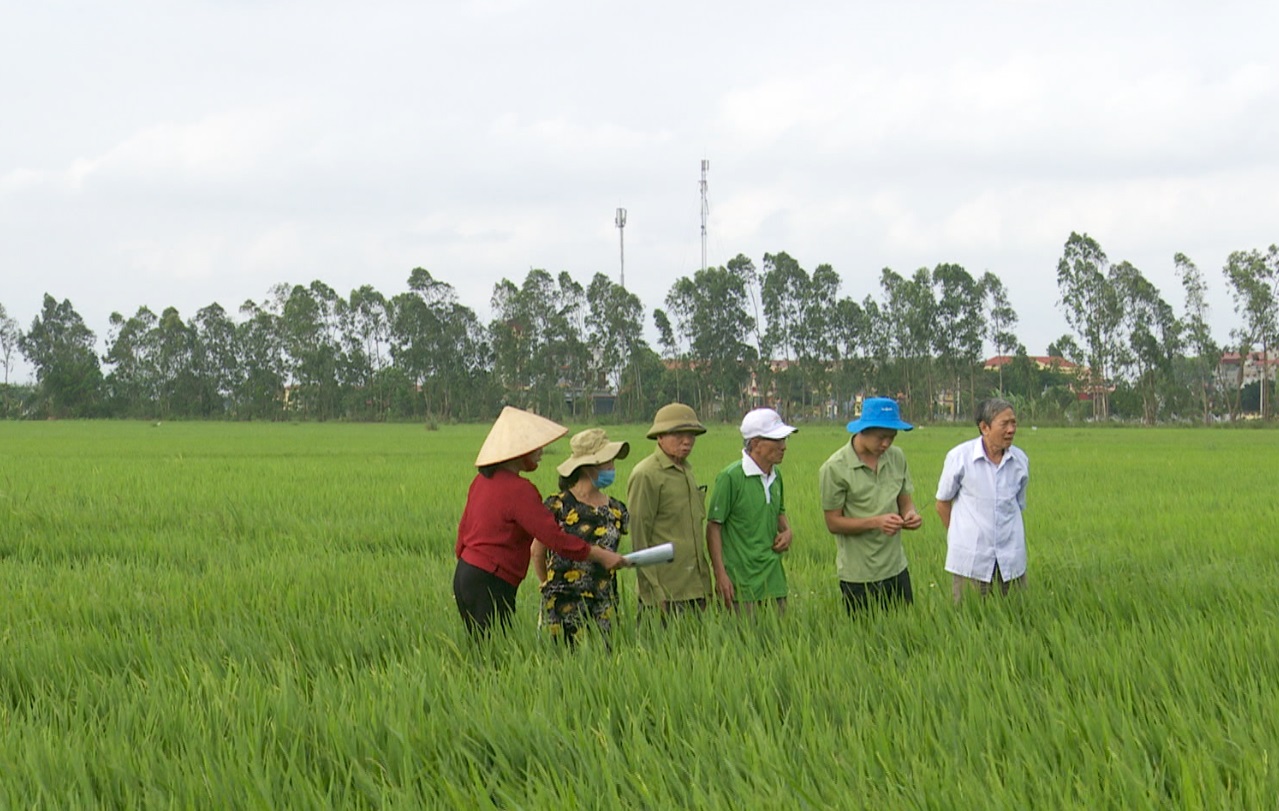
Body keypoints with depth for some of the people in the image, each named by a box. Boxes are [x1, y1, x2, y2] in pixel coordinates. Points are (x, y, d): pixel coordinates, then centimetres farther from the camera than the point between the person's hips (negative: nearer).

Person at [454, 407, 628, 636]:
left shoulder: (482, 481, 11)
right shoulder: (518, 490, -16)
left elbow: (464, 528, 18)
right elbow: (555, 537, -19)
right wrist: (601, 556, -11)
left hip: (466, 574, 9)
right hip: (489, 584, -9)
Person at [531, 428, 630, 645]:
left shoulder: (616, 511, 8)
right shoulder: (558, 506, -5)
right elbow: (538, 552, 5)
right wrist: (550, 586, 12)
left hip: (603, 605, 4)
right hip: (564, 604, -4)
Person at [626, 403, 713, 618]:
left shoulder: (687, 471, 16)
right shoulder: (645, 475, -10)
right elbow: (638, 537, -12)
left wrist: (704, 583, 18)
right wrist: (653, 591, -15)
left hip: (695, 589, 8)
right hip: (665, 590, -8)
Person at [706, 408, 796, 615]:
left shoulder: (776, 475, 10)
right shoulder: (731, 478, -12)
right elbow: (713, 527, -10)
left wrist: (786, 531, 4)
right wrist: (720, 574, -15)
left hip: (773, 577, 7)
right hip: (742, 581, -7)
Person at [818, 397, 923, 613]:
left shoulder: (896, 458, 6)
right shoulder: (835, 469, -10)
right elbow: (833, 523, -9)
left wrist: (910, 513, -10)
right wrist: (876, 522, -22)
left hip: (896, 570, 5)